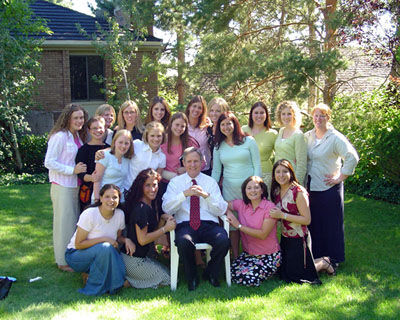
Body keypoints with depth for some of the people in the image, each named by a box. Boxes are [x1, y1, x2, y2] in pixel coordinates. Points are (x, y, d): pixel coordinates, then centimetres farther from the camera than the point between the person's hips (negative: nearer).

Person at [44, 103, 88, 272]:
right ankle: (63, 261, 10)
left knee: (75, 222, 14)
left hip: (75, 186, 8)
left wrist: (84, 170, 5)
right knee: (64, 223, -1)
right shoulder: (60, 136, -14)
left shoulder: (78, 136, 10)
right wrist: (72, 170, -18)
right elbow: (49, 162, -17)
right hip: (62, 187, -8)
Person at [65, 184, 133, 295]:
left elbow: (117, 237, 9)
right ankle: (94, 288, -17)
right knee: (105, 247, -34)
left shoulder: (120, 214, -6)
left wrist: (126, 240, -14)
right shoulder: (89, 214, -21)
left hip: (98, 255, 5)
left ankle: (90, 274, 5)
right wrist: (104, 239, -26)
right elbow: (78, 244, -20)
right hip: (76, 255, -5)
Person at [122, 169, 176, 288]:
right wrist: (166, 228, -17)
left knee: (167, 272, 23)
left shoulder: (151, 205, 9)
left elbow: (153, 232, 12)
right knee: (168, 279, 4)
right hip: (133, 260, -9)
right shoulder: (141, 208, -21)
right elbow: (142, 240, -23)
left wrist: (163, 219, -4)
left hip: (142, 257, 9)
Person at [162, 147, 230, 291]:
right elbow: (167, 208, -1)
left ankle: (211, 273, 0)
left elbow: (221, 211, 7)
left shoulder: (210, 182, 17)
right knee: (184, 241, -37)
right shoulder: (175, 182, 14)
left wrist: (206, 195, -9)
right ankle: (192, 278, -7)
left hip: (209, 224, 1)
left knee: (223, 240, -31)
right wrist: (185, 194, -13)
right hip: (185, 224, -1)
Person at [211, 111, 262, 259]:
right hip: (229, 188, 3)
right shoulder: (218, 146, 10)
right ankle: (235, 258, 13)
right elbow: (216, 171, 12)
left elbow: (257, 165, 0)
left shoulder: (248, 141, 1)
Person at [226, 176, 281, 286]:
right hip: (248, 253, 5)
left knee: (249, 279, -23)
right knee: (233, 273, -16)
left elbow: (263, 234, -20)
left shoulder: (269, 207, -14)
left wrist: (239, 226, -18)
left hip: (268, 255, -5)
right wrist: (229, 213, -10)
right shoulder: (241, 204, 0)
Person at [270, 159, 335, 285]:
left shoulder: (298, 192, -21)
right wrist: (274, 214, -3)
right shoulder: (276, 191, 2)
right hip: (285, 238, 8)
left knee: (297, 276, 1)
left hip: (298, 240, -8)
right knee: (283, 273, 18)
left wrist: (282, 215, -25)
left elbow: (307, 220, -22)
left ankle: (323, 263, 23)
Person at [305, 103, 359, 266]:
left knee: (331, 223, 3)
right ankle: (316, 255, 26)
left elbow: (352, 157, -17)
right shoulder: (307, 136, 9)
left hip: (329, 187, -5)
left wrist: (340, 178, -15)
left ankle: (334, 258, 15)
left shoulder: (336, 138, -8)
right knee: (314, 222, 12)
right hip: (311, 186, 5)